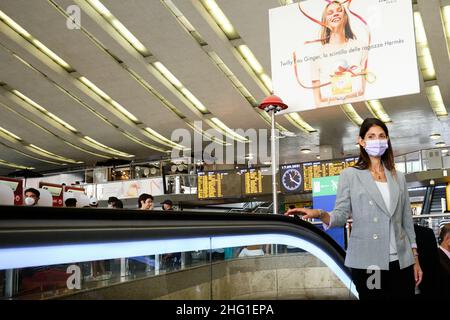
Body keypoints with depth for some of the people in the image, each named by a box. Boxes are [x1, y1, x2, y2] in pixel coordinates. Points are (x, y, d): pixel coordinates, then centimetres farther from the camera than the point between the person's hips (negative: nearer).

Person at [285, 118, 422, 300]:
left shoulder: (398, 177, 12)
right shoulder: (350, 175, 2)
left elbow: (406, 220, 14)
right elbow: (341, 215, -4)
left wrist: (415, 258, 11)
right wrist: (319, 214, -24)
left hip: (402, 262, 4)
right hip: (368, 262, -4)